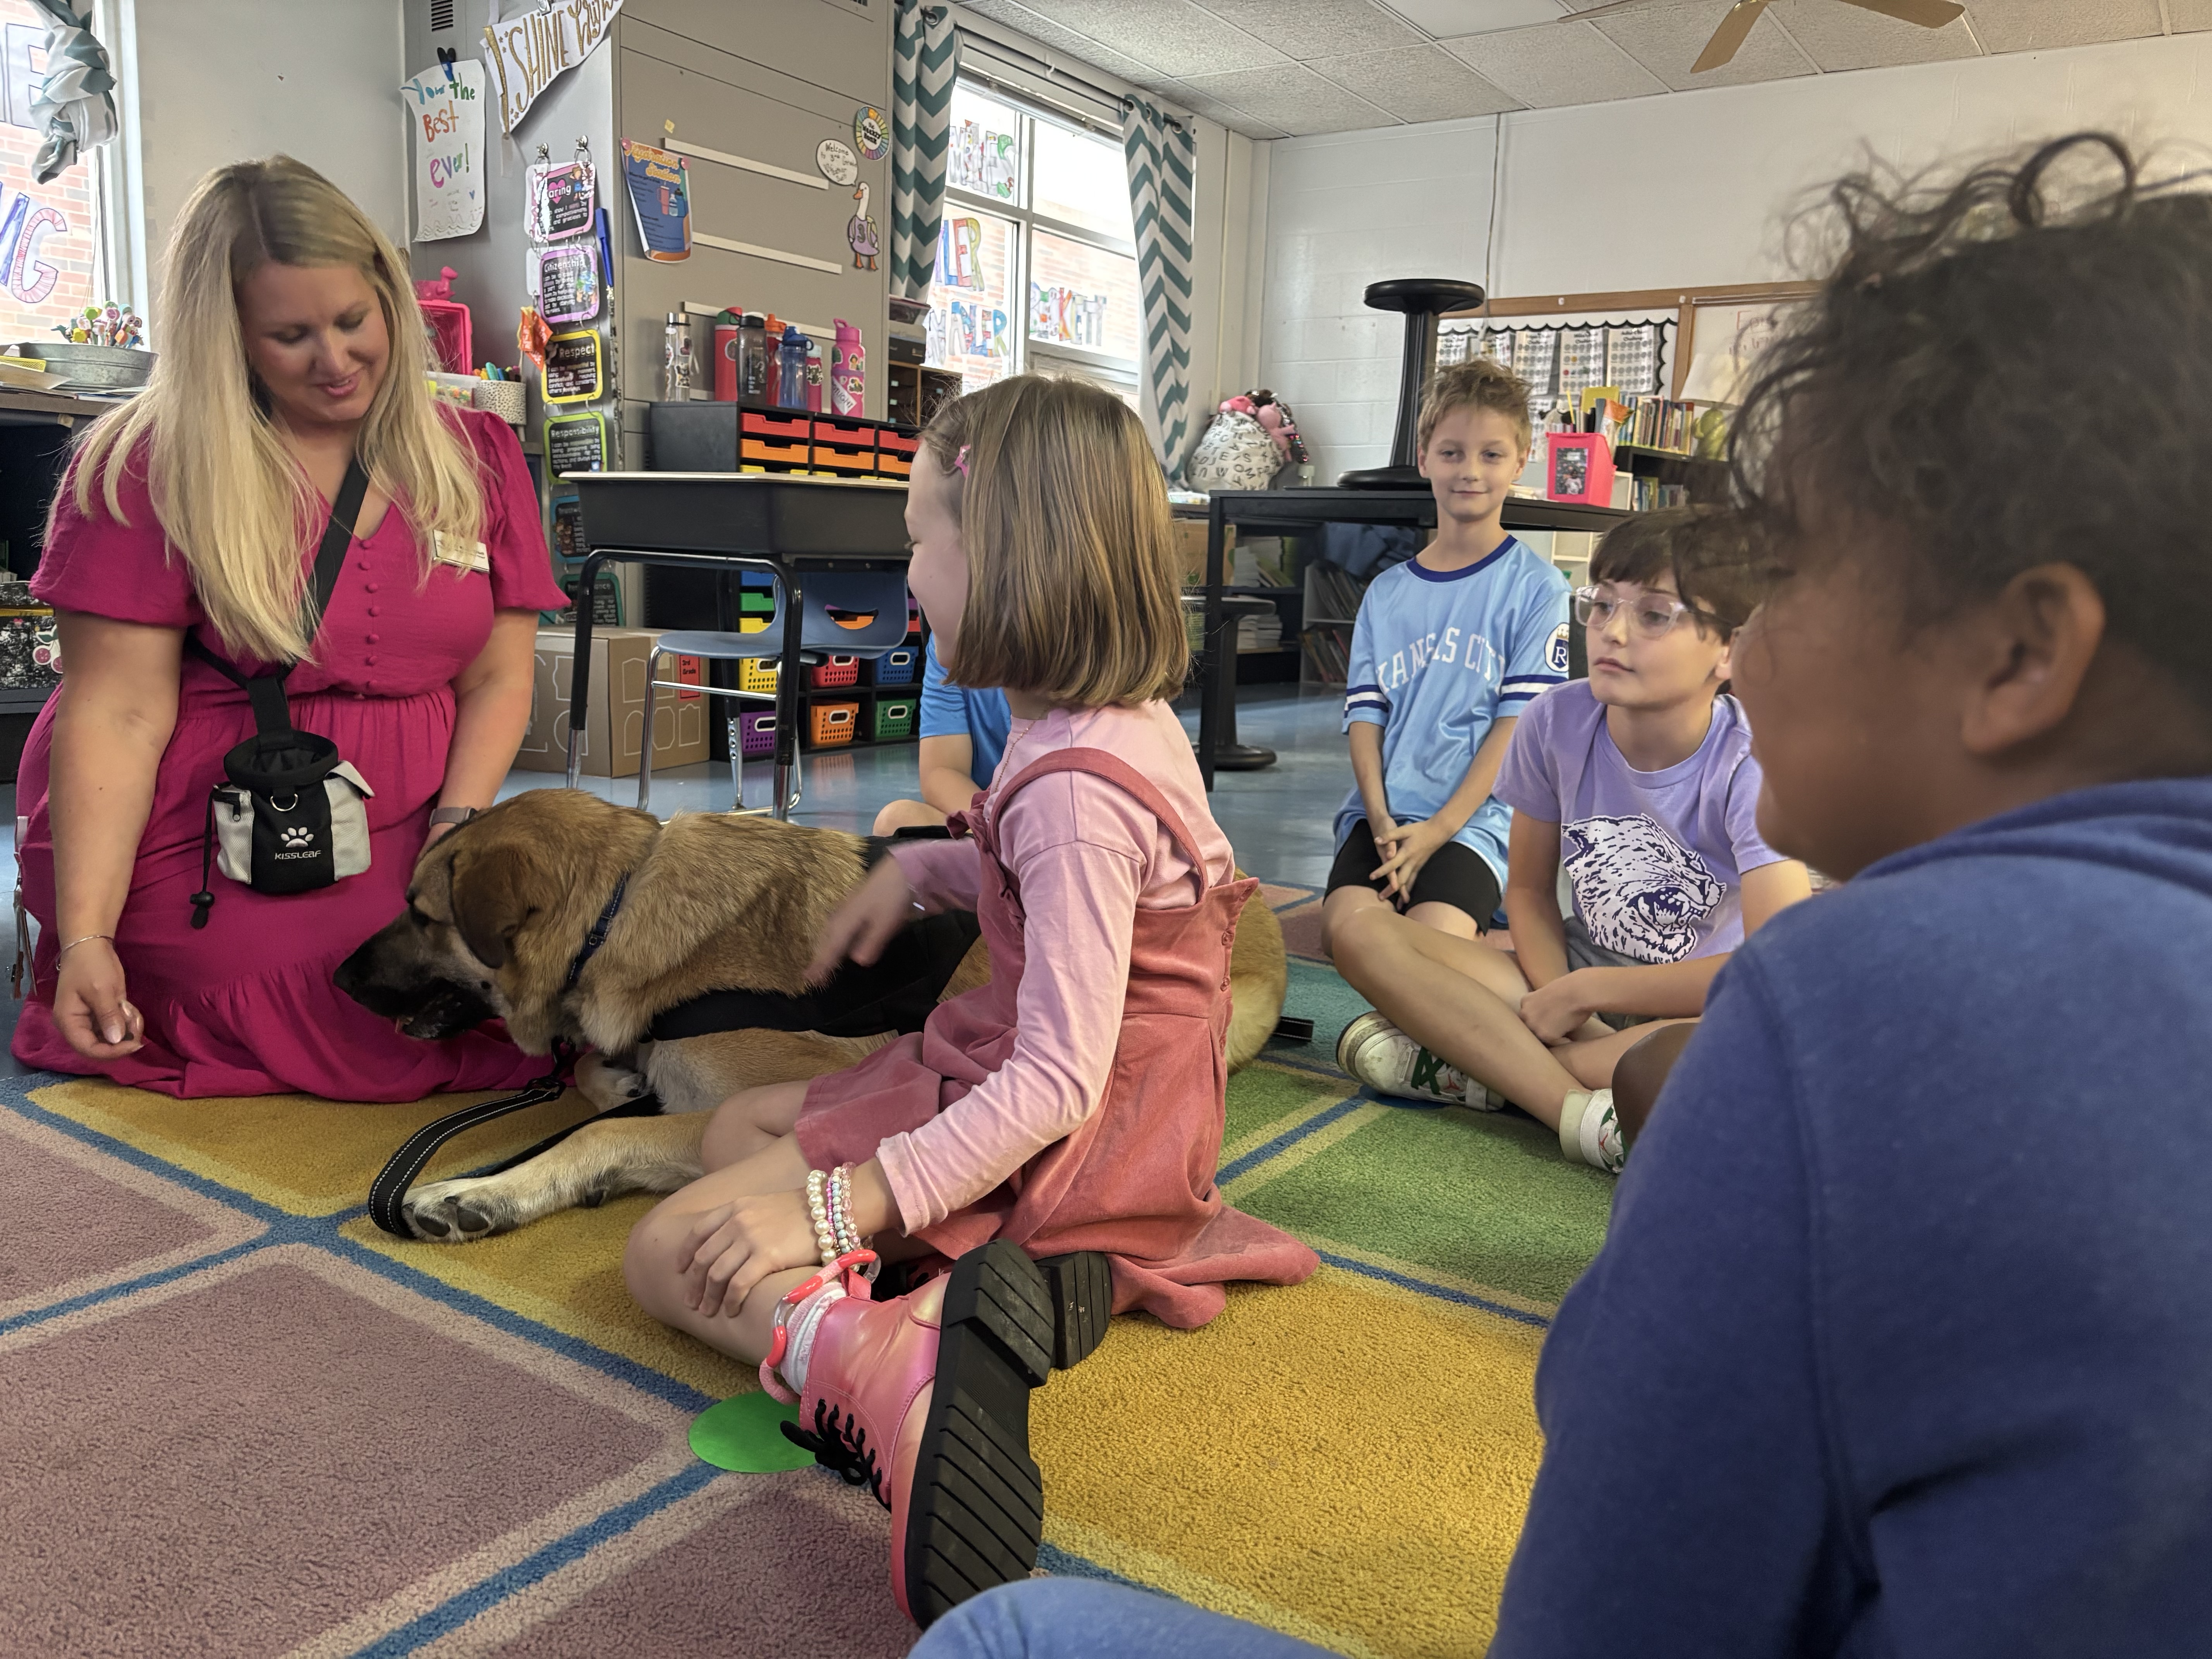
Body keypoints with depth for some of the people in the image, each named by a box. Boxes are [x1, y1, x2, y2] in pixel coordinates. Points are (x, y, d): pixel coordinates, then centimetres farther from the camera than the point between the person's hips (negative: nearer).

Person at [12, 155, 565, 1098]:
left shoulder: (478, 458, 7)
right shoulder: (150, 466, -4)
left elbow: (497, 678, 4)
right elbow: (117, 715, -9)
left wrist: (456, 827, -13)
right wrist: (86, 936, -17)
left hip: (399, 840, 4)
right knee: (399, 1029, -20)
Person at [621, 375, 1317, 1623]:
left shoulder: (1073, 788, -27)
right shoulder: (1129, 718, 3)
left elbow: (1058, 1081, -30)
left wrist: (845, 1205, -29)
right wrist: (914, 870, 12)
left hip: (1064, 1131, -10)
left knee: (674, 1252, -7)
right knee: (734, 1132, 21)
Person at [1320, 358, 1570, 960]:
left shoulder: (1537, 587, 3)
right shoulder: (1386, 593, 15)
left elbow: (1518, 723, -4)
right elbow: (1365, 714, 7)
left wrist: (1440, 828, -13)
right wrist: (1381, 821, -10)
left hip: (1476, 814, -3)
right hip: (1382, 810, 3)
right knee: (1348, 926, -25)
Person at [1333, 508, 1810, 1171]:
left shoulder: (1749, 767, -20)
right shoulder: (1558, 722, -8)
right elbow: (1530, 892, 3)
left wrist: (1582, 991, -21)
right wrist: (1557, 1005, -17)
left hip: (1694, 1010, -3)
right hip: (1579, 978, 4)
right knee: (1365, 935, -17)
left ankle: (1479, 1062, -25)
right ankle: (1587, 1113, -31)